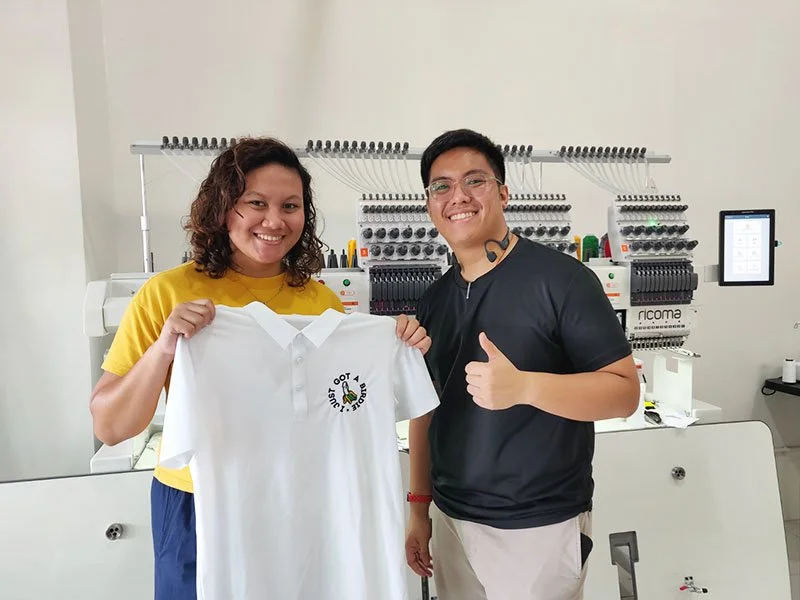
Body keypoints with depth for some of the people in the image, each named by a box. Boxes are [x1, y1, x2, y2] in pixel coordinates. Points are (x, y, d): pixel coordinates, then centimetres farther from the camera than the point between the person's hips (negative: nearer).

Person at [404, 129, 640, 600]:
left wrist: (523, 386, -31)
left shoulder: (562, 278, -13)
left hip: (538, 528, -5)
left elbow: (625, 392, -15)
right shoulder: (435, 298, 4)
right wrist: (420, 507, 8)